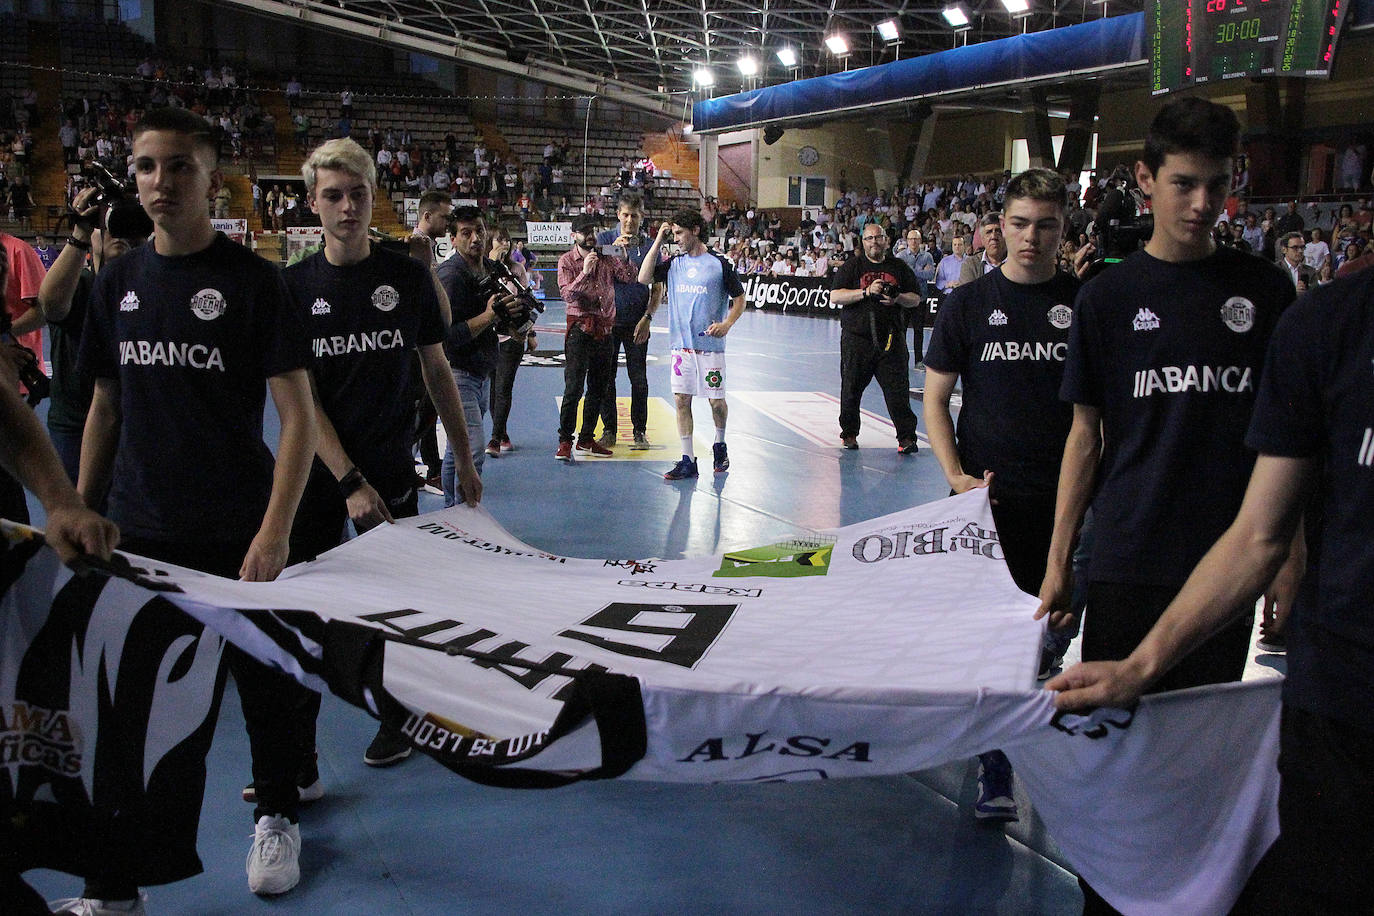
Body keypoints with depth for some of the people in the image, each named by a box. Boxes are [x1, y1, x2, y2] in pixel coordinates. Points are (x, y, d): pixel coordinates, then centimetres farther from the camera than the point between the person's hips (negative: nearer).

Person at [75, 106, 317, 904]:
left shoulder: (252, 281, -8)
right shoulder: (119, 282, 6)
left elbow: (299, 415, -11)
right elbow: (105, 406, 14)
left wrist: (275, 531, -19)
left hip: (236, 536, -4)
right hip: (138, 533, 4)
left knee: (263, 680, 11)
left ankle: (277, 817, 36)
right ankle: (112, 882, 19)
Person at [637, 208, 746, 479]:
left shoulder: (719, 264, -2)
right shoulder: (673, 263, 9)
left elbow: (738, 298, 3)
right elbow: (644, 278, -2)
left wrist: (727, 323, -14)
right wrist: (658, 240, -2)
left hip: (710, 345, -3)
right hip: (681, 344, 3)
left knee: (716, 400, 3)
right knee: (681, 399, 0)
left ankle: (719, 445, 31)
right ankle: (688, 460, 5)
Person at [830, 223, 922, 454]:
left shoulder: (899, 267, 11)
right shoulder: (852, 266, 6)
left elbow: (916, 298, 13)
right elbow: (835, 296, -5)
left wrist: (897, 298, -9)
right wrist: (866, 292, -15)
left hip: (891, 337, 0)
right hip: (857, 336, 0)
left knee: (897, 389, -6)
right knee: (852, 388, 6)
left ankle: (906, 437, -3)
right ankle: (849, 433, 22)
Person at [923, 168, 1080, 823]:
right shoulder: (968, 303, 2)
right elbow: (935, 399, 4)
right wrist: (957, 476, -9)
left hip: (1066, 497, 1)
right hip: (987, 496, -1)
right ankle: (994, 768, 12)